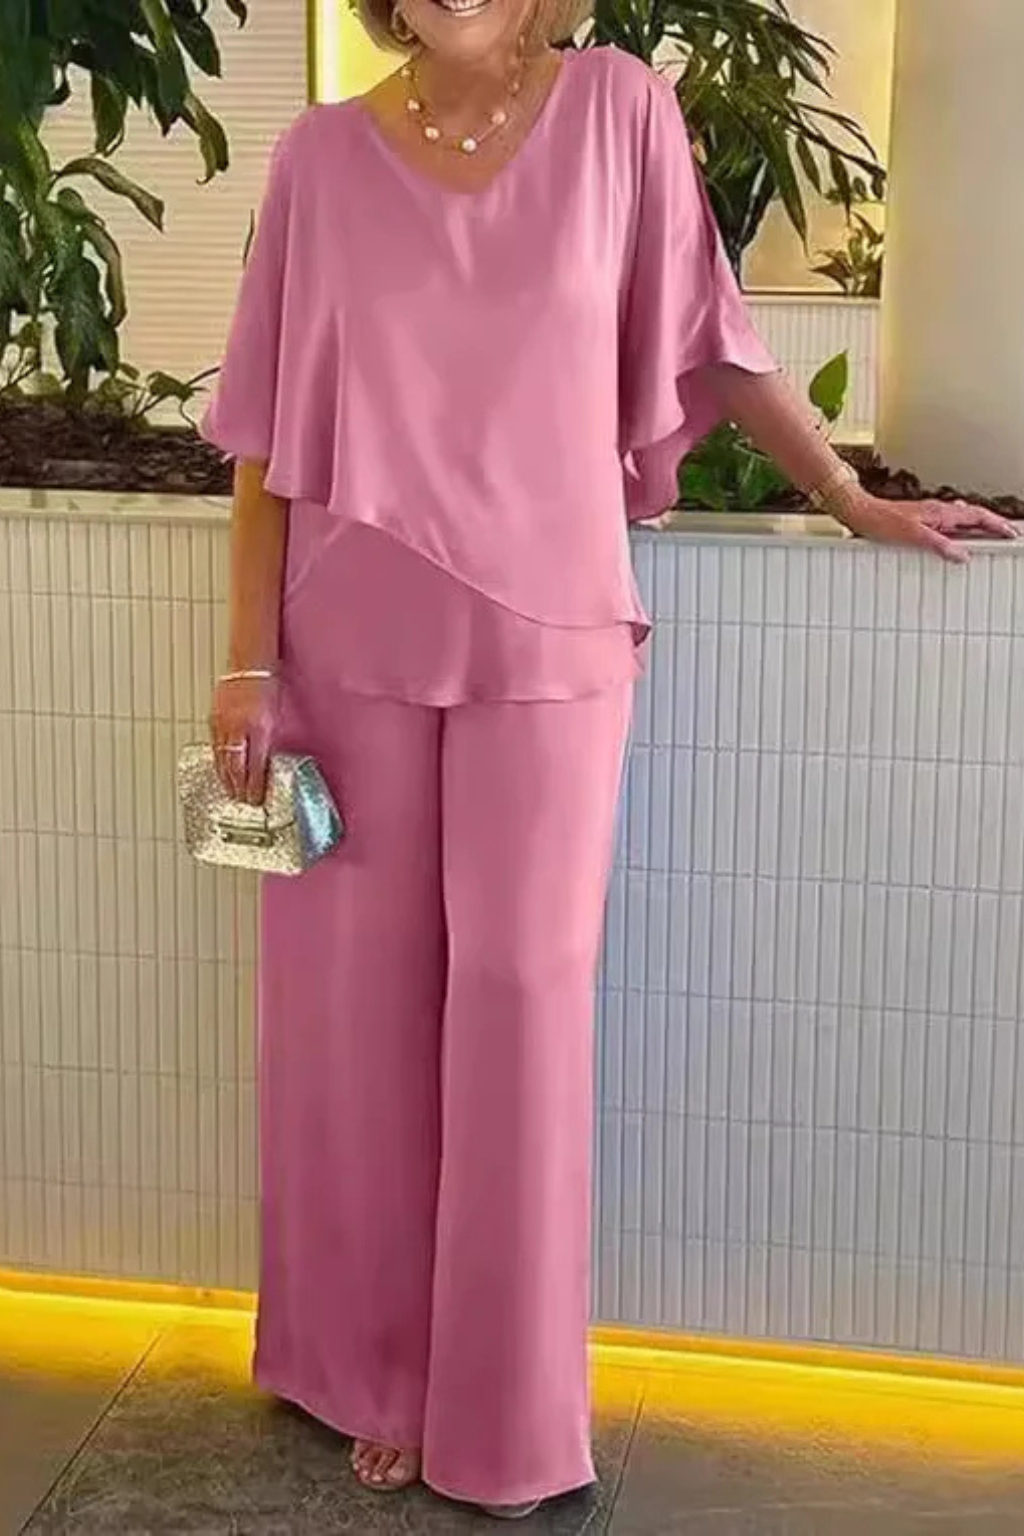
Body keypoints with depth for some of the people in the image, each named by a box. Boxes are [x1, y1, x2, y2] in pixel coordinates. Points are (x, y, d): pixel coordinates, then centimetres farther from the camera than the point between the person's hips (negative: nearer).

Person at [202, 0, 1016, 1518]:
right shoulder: (322, 155, 1)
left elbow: (715, 348, 8)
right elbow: (270, 436, 2)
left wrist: (863, 504, 13)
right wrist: (249, 662, -2)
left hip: (548, 639, -1)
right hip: (356, 644, 1)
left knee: (522, 1005, 3)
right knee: (357, 1004, 7)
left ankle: (507, 1415, 19)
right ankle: (379, 1376, 25)